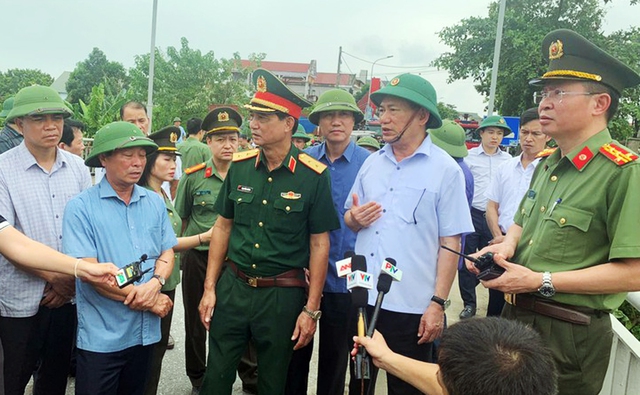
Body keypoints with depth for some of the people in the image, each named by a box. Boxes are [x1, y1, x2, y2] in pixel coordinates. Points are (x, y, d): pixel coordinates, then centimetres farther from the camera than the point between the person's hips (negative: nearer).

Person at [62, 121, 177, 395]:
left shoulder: (155, 203, 5)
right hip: (101, 336, -4)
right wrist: (148, 301, -14)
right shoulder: (81, 207, -10)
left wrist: (155, 284, -16)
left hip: (146, 331, 5)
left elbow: (167, 253, 7)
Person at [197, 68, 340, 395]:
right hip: (233, 285, 3)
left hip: (283, 294, -3)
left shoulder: (313, 176, -11)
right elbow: (223, 227, 7)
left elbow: (319, 244, -7)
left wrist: (311, 309, -7)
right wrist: (209, 288, 5)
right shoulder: (240, 165, 0)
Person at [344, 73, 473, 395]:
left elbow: (450, 242, -10)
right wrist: (354, 219, -8)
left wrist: (438, 303, -13)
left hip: (411, 306, -4)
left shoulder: (446, 170, -8)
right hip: (362, 296, 5)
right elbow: (350, 219, 16)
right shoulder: (371, 163, 7)